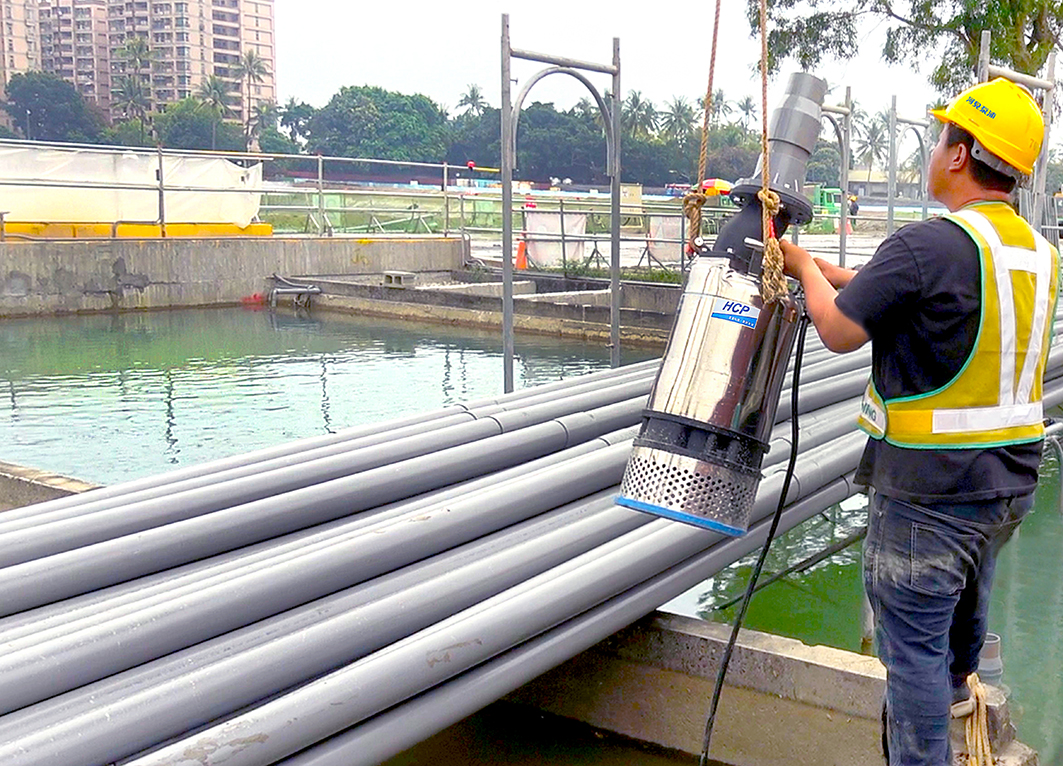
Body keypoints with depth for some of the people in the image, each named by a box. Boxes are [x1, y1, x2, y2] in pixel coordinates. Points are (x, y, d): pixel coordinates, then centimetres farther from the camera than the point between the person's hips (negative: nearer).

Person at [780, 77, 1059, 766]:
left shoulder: (927, 245, -21)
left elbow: (839, 331, -12)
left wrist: (805, 266, 8)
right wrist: (825, 270, 19)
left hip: (930, 488, -8)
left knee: (914, 643, 4)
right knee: (965, 612, 28)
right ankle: (951, 702, 51)